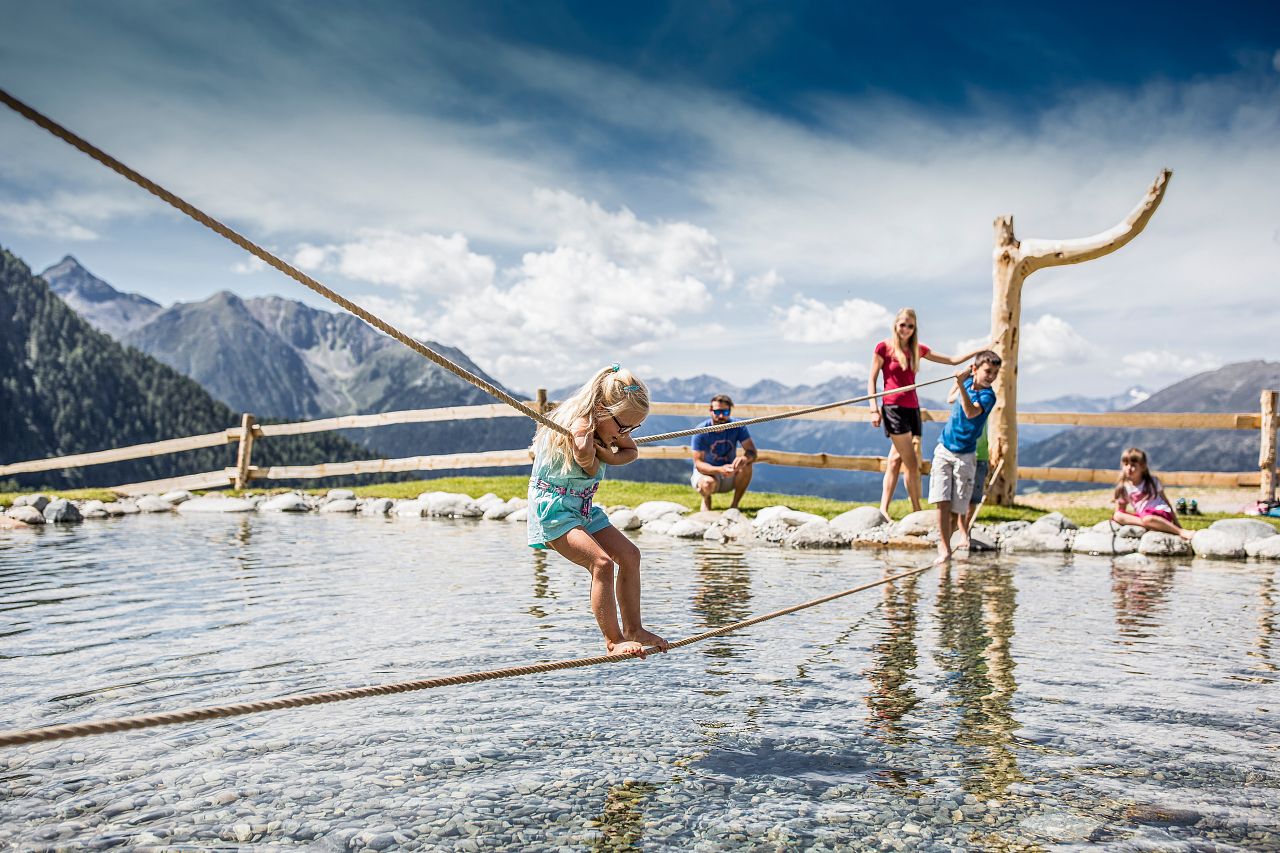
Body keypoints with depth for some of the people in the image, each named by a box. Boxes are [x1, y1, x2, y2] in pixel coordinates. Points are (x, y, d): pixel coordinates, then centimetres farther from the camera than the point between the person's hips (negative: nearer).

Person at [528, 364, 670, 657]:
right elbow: (590, 470, -32)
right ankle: (613, 640, -14)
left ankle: (633, 629, 17)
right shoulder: (579, 422, -23)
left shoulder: (609, 424, -1)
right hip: (552, 508, -9)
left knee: (629, 555, 5)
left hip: (582, 507, 9)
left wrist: (609, 456, -5)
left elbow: (632, 451, 12)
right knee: (601, 562, -24)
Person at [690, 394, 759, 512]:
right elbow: (698, 463, -22)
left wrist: (744, 458, -44)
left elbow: (752, 452, -18)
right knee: (708, 484, -38)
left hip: (729, 475, 3)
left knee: (746, 465, -28)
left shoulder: (737, 427, -12)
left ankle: (734, 505, -11)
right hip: (707, 472, -3)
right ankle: (706, 499, 1)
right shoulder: (701, 431, -19)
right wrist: (720, 470, -42)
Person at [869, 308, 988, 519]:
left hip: (912, 408, 6)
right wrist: (874, 409, -8)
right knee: (912, 463, -8)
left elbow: (953, 359, 16)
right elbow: (872, 380, -1)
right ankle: (917, 511, -1)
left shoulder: (918, 349, 13)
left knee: (896, 460, 5)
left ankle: (883, 510, 9)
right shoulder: (884, 347, -2)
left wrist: (979, 351, 7)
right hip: (893, 408, -6)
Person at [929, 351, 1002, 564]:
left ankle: (944, 543, 18)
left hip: (965, 456, -3)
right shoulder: (968, 381, 4)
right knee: (942, 501, -10)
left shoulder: (988, 395, -11)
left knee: (957, 508, -2)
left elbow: (971, 412, -34)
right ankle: (944, 548, -9)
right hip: (944, 450, 3)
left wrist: (961, 384, -41)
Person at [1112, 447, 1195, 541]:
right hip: (1141, 516, 4)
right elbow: (1120, 510, 13)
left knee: (1147, 519, -40)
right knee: (1117, 516, -22)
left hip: (1161, 513, -4)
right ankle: (1148, 525, -35)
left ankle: (1182, 532, -35)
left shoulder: (1152, 482, 5)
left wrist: (1176, 523, 7)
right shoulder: (1124, 487, 9)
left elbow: (1166, 501, 9)